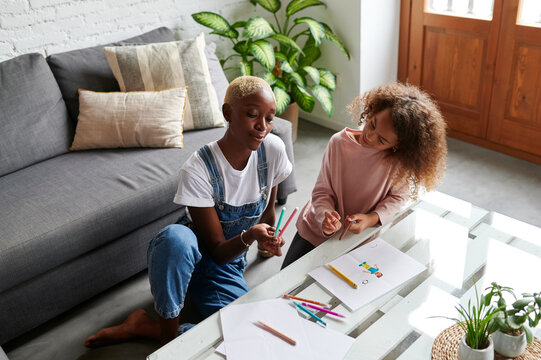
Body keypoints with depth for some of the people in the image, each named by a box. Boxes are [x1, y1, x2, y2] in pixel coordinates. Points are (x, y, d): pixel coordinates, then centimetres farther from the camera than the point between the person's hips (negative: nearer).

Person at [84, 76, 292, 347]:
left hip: (226, 265, 4)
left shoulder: (273, 149, -12)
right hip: (184, 253, -3)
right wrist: (249, 235, -38)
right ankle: (168, 335, -18)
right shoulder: (197, 168, -25)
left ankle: (145, 327, -7)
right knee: (176, 235, -43)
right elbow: (217, 248, -19)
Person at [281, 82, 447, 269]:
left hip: (359, 236, -1)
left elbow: (398, 196, -7)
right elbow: (322, 191, -12)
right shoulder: (339, 143, -19)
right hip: (316, 230, 2)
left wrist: (372, 218, -24)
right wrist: (326, 214, -33)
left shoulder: (399, 158, -22)